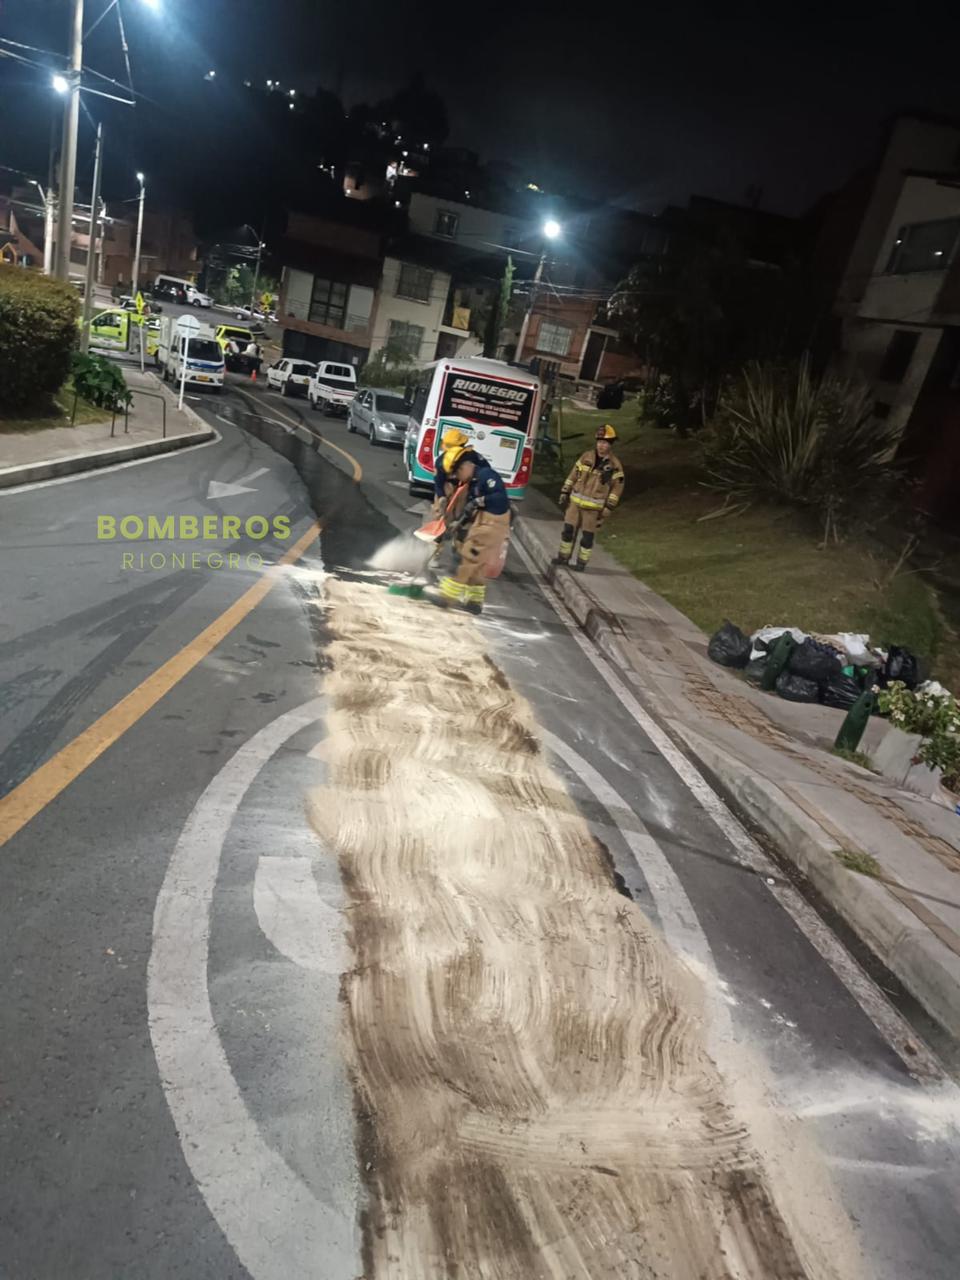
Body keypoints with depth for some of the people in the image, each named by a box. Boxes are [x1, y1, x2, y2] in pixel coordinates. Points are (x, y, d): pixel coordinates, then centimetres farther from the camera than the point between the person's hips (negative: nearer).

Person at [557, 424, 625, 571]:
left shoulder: (614, 465, -5)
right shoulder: (586, 457, 3)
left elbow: (617, 488, -4)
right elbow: (572, 476, 9)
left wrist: (608, 508, -9)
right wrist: (564, 494, 6)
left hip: (594, 507, -3)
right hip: (575, 502, 3)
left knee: (587, 535, 2)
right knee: (568, 530, 6)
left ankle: (582, 562, 14)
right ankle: (563, 557, 20)